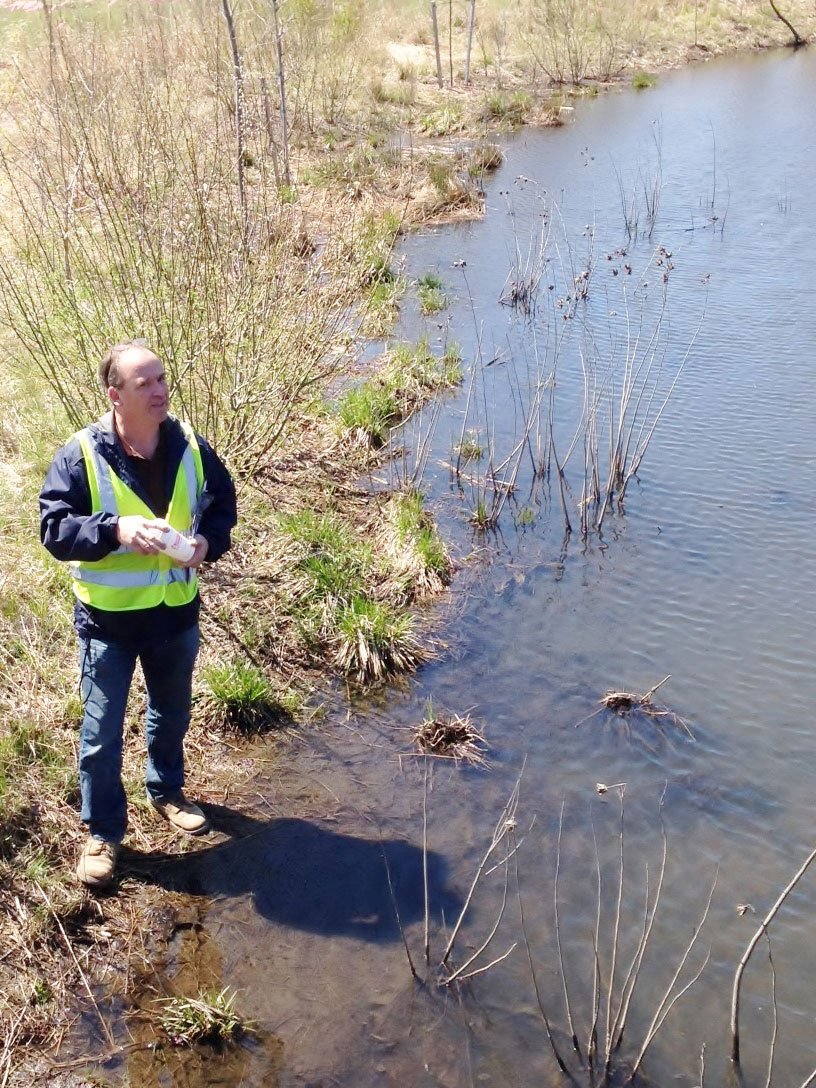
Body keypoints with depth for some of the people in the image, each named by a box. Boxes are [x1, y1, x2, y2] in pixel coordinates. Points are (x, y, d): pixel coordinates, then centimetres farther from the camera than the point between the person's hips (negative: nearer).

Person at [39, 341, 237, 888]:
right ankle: (103, 832, 25)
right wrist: (116, 530, -33)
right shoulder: (81, 455, -17)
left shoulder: (190, 446, -6)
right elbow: (54, 528, -17)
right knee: (101, 734, 5)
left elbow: (223, 503, 7)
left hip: (176, 613, 4)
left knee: (172, 714, 23)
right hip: (108, 618, -3)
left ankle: (167, 791, 49)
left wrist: (208, 541, -14)